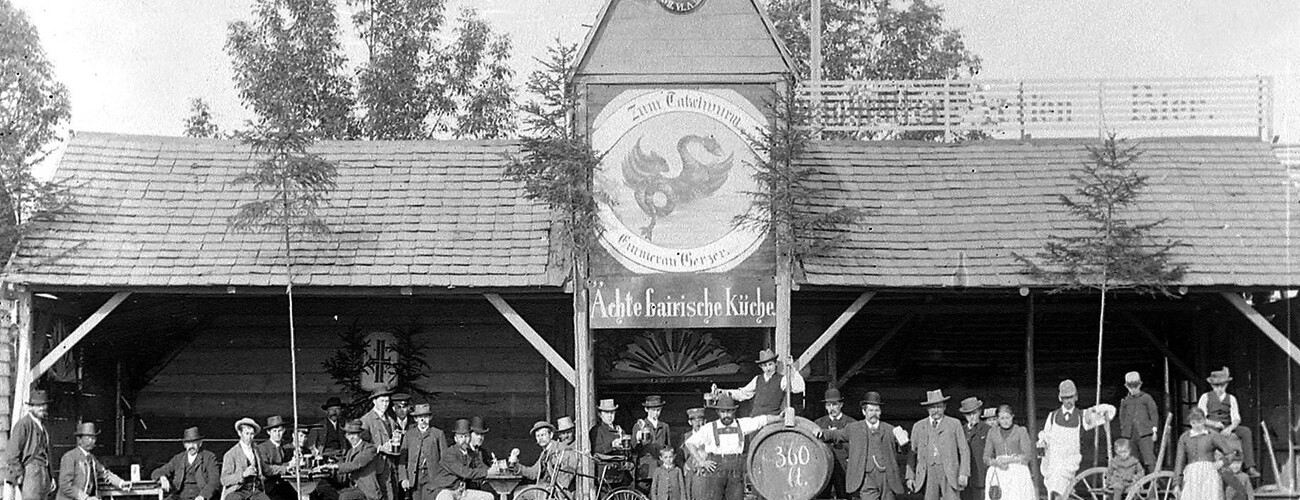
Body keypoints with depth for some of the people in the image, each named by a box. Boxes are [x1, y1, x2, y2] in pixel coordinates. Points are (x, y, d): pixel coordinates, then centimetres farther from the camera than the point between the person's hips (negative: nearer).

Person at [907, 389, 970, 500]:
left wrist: (964, 474, -5)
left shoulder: (954, 424, 7)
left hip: (949, 473, -2)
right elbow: (912, 453, 13)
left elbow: (964, 450, 5)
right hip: (928, 474, 2)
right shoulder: (918, 426, 12)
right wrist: (910, 476, 7)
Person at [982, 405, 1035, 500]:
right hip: (998, 474, 2)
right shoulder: (992, 433, 16)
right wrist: (996, 462, -9)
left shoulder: (1021, 431, 9)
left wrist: (1009, 460, -13)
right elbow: (985, 458, 13)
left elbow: (1027, 455, 1)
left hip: (1018, 472, -2)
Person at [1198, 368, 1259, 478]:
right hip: (1210, 428, -2)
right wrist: (1213, 423, -19)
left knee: (1245, 431, -24)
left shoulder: (1231, 399, 14)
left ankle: (1249, 467, -29)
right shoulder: (1205, 397, 7)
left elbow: (1236, 419, 4)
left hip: (1227, 429, 2)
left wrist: (1230, 428, -18)